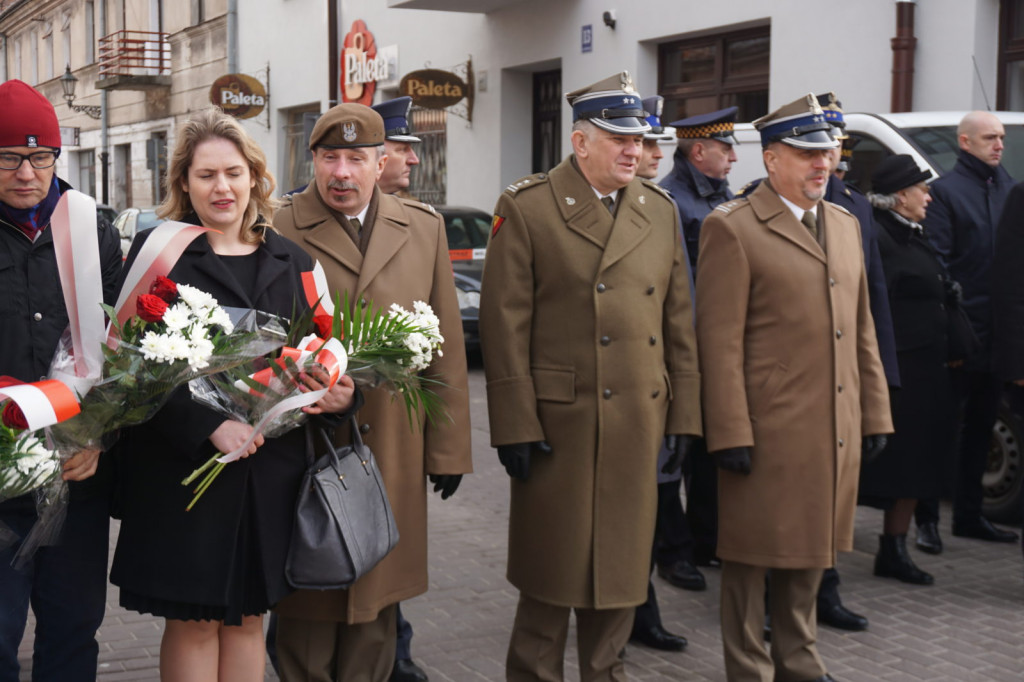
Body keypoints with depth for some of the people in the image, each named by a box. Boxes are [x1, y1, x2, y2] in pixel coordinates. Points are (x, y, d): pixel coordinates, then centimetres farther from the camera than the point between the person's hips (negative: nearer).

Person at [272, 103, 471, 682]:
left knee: (378, 596, 13)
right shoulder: (278, 231, -3)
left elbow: (446, 345, 9)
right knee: (309, 604, 8)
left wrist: (449, 447, 7)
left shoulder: (425, 228, 8)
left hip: (394, 454, 3)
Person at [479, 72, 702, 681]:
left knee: (623, 562, 13)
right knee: (552, 566, 6)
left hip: (639, 422, 5)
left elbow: (679, 321, 11)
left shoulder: (661, 211, 10)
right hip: (558, 420, -4)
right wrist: (515, 424, -12)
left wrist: (683, 417, 6)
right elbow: (506, 325, -9)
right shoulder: (526, 207, -5)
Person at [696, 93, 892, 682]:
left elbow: (861, 329, 15)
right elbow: (720, 342, -12)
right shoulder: (732, 229, -8)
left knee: (811, 551, 17)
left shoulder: (845, 224, 14)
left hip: (835, 432, 7)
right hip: (767, 431, -6)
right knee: (754, 556, 5)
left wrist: (875, 412, 12)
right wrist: (730, 433, -16)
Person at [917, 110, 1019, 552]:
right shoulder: (945, 191, -6)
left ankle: (969, 515, 24)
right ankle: (927, 519, 8)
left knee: (981, 425, 14)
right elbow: (937, 263, -11)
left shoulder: (1008, 187, 12)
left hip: (996, 331, 6)